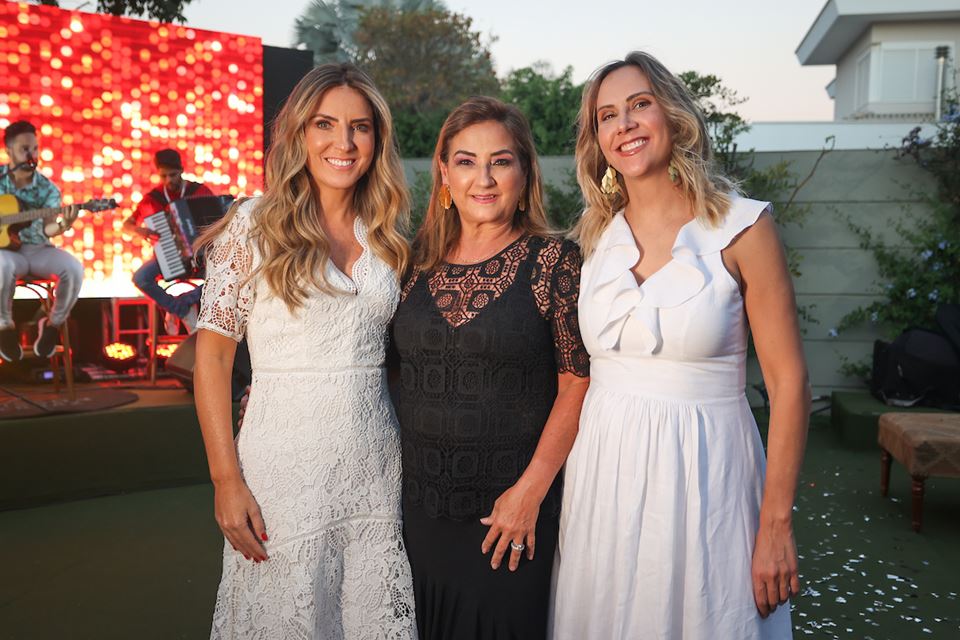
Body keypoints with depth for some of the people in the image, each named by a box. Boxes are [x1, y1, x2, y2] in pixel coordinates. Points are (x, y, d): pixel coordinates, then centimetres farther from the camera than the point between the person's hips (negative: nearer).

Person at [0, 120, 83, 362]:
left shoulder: (47, 189, -2)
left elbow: (44, 229, -16)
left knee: (74, 269, -28)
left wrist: (62, 225, -39)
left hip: (36, 249, 2)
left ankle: (53, 324, -3)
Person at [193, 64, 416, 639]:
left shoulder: (387, 235, 7)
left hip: (377, 465, 4)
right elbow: (213, 355, -6)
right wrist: (226, 479, -10)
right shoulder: (256, 224, -5)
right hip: (286, 464, -3)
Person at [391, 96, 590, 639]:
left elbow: (577, 384, -9)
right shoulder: (420, 260, 4)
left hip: (512, 510, -3)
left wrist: (530, 491, -13)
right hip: (419, 501, 4)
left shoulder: (553, 260, -8)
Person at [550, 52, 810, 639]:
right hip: (603, 473, 4)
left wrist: (777, 524, -10)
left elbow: (788, 382, -8)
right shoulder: (595, 236, 4)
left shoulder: (742, 227, -8)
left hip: (703, 473, -3)